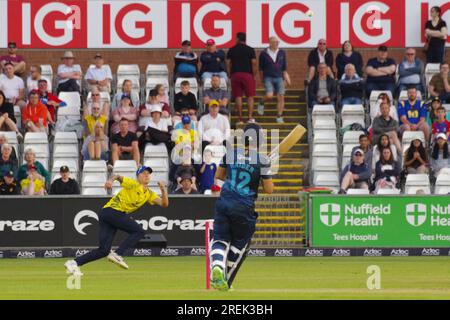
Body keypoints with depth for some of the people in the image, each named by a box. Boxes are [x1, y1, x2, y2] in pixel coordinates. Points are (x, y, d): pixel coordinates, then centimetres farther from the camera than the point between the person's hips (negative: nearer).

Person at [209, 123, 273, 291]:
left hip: (224, 202, 2)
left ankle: (217, 266, -25)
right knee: (239, 244, 14)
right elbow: (269, 189, -5)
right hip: (244, 207, -2)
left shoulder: (230, 154, 3)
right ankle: (226, 281, 15)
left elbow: (218, 175, 18)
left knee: (220, 238, 6)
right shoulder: (262, 161, -8)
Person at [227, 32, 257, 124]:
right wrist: (254, 76, 5)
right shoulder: (250, 50, 1)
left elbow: (228, 64, 5)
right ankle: (250, 117, -9)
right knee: (250, 96, 2)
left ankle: (240, 118, 0)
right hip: (248, 74, -1)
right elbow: (254, 64, -3)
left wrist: (230, 75, 13)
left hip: (235, 74, 1)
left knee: (238, 96, 3)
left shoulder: (231, 50, 6)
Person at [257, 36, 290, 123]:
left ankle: (279, 117, 3)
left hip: (279, 78, 3)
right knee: (269, 95, -20)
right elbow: (261, 68, 6)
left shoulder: (282, 53, 7)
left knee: (281, 97, -5)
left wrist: (286, 78, 8)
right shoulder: (264, 53, -2)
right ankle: (261, 103, 15)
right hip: (268, 77, -3)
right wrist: (262, 79, 8)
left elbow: (284, 67, 13)